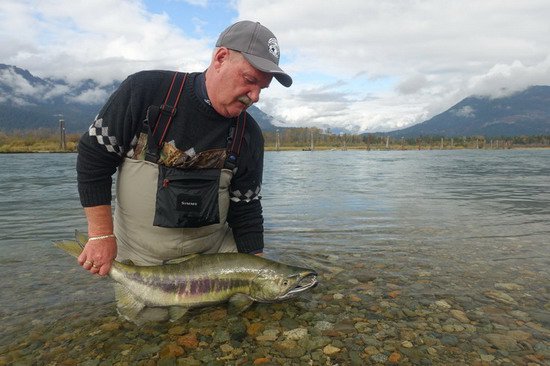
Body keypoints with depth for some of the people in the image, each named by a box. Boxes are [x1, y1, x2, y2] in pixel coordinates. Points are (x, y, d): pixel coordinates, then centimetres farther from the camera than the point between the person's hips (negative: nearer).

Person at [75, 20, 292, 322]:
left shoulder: (249, 135, -9)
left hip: (213, 249, 3)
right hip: (141, 254, -2)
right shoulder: (145, 90, -17)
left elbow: (245, 208, -4)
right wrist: (100, 234, -13)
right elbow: (93, 154, -9)